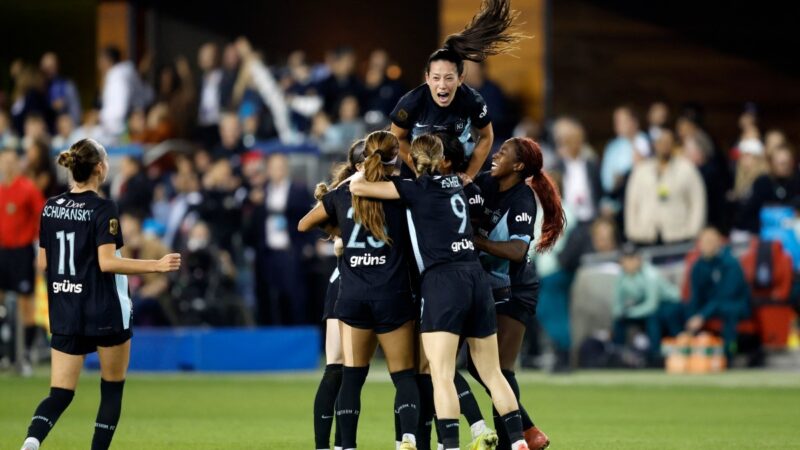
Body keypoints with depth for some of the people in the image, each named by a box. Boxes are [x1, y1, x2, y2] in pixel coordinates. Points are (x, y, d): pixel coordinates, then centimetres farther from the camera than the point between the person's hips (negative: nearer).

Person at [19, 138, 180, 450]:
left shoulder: (51, 207, 6)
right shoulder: (103, 209, -12)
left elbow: (43, 263, 10)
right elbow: (107, 262, -20)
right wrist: (157, 265, -16)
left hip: (64, 315, 5)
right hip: (105, 314, -5)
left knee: (60, 394, 2)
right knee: (112, 389, 13)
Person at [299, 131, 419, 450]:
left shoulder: (342, 193, 7)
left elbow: (304, 225, 21)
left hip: (352, 296, 2)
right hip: (393, 297, -2)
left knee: (352, 375, 7)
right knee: (404, 374, 4)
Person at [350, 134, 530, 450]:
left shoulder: (416, 189, -3)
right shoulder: (454, 184, 16)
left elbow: (358, 187, -3)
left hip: (442, 282, -7)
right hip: (476, 278, 7)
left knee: (441, 375, -10)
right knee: (492, 373, 12)